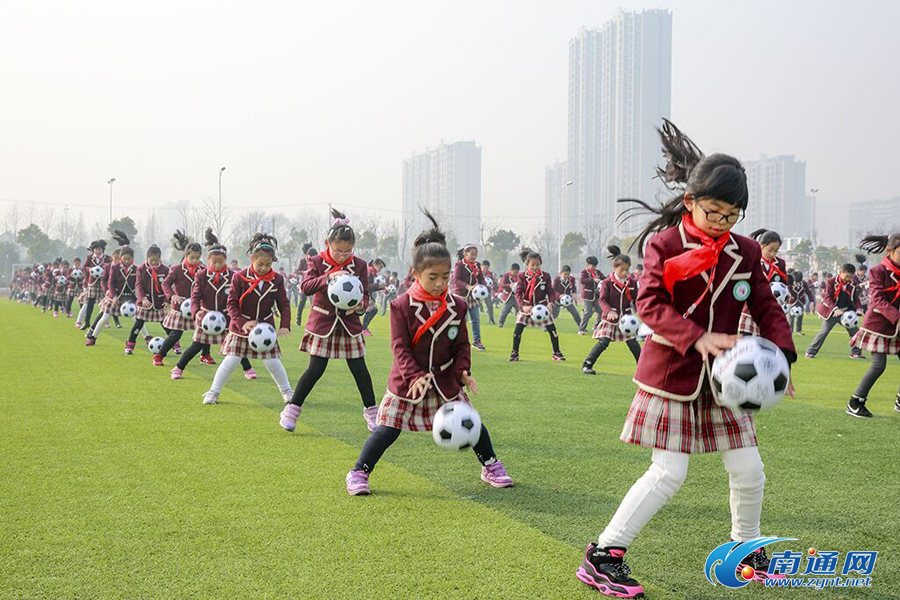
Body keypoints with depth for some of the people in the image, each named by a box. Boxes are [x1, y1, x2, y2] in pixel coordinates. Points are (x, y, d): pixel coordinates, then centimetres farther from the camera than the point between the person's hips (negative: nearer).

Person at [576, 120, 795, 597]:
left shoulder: (745, 253, 4)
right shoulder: (664, 244, -9)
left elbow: (767, 307, 5)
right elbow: (649, 304, -20)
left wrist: (780, 355, -13)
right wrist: (697, 338, -33)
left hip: (722, 378, 5)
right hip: (671, 375, -5)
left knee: (748, 472, 7)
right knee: (668, 474, -9)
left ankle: (747, 552, 31)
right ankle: (602, 556, 1)